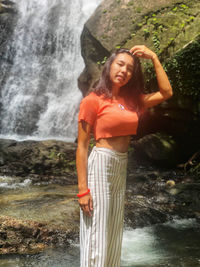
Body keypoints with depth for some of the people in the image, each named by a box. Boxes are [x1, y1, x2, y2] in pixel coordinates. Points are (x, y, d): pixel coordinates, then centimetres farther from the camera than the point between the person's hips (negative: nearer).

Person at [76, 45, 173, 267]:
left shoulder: (132, 100, 9)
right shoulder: (93, 100, -8)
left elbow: (166, 93, 6)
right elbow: (81, 146, -10)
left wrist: (153, 57, 3)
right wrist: (83, 189, -15)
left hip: (121, 167, 7)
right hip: (100, 165, -7)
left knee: (113, 235, 15)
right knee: (96, 236, -2)